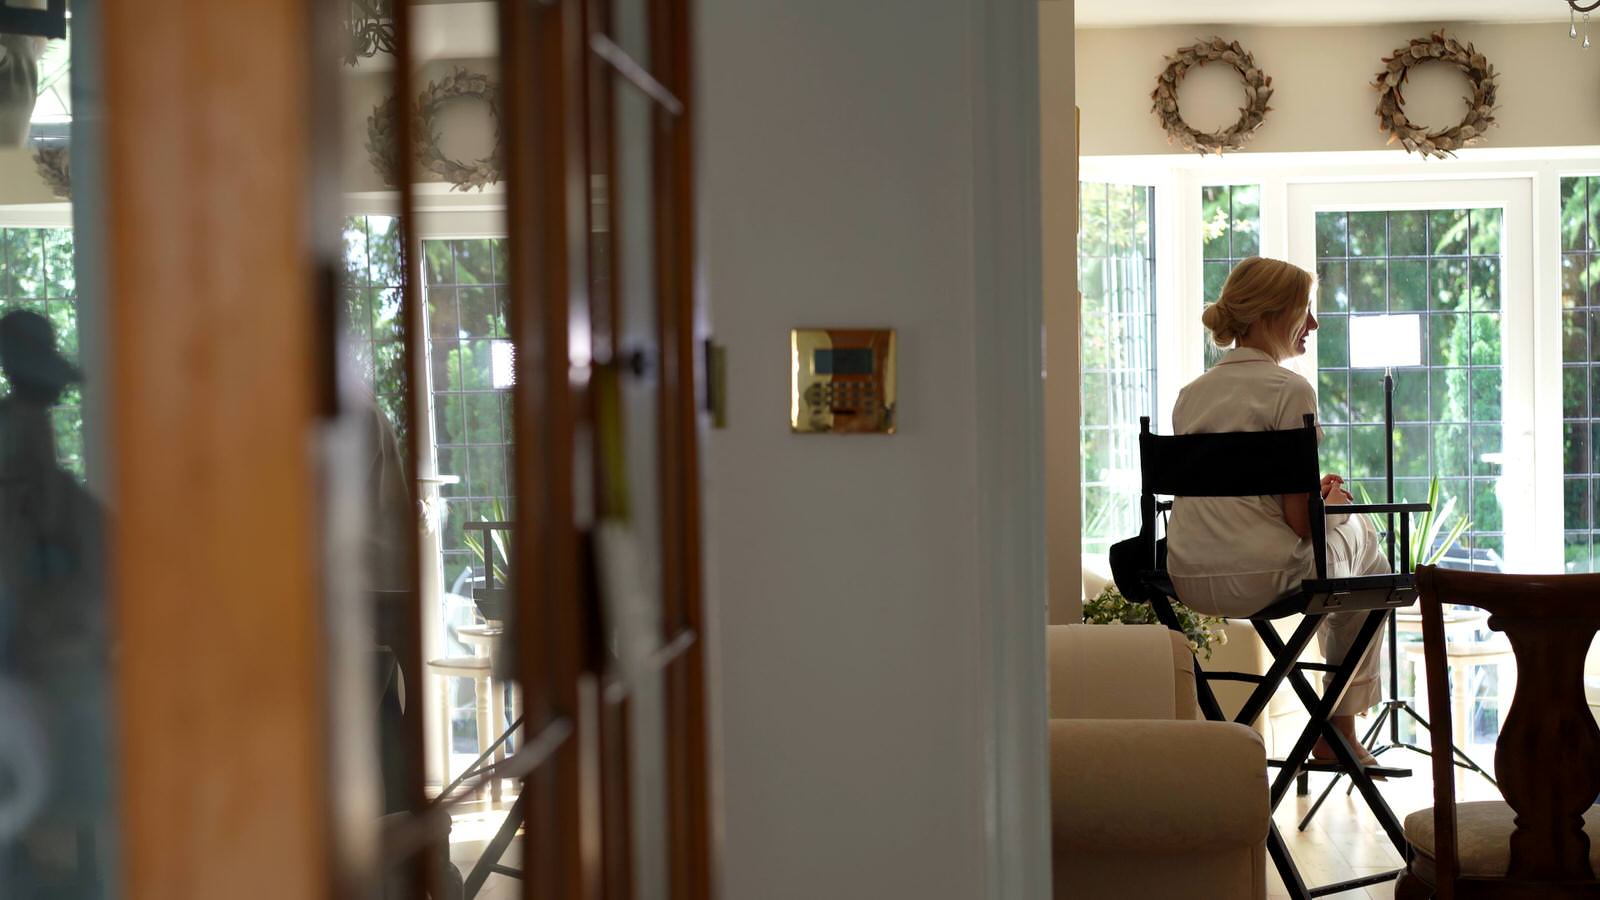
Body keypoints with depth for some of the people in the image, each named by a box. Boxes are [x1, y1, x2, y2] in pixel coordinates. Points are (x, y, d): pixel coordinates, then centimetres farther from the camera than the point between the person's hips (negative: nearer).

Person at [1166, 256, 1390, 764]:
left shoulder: (1190, 394, 11)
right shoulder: (1290, 390, -10)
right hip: (1258, 580, -7)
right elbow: (1300, 519, -12)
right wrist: (1329, 502, 9)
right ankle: (1339, 730, 28)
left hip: (1186, 582, 7)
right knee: (1360, 535, 25)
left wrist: (1313, 493, 22)